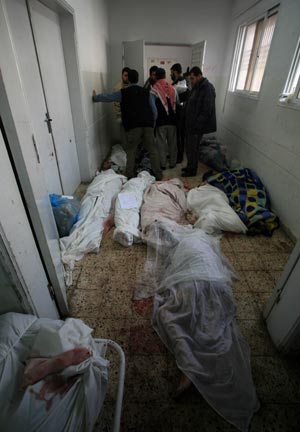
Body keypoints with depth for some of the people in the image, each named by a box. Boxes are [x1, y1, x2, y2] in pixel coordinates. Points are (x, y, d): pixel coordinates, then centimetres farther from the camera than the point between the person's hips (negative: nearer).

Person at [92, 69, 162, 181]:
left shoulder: (123, 93, 6)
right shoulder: (146, 92, 11)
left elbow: (107, 97, 16)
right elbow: (154, 110, 8)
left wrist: (95, 97, 33)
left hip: (132, 126, -2)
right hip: (148, 125, 2)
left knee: (131, 151, 8)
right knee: (152, 150, 7)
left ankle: (130, 176, 7)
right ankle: (158, 175, 8)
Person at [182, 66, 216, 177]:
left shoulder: (207, 89, -16)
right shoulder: (197, 87, 13)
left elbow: (207, 111, -22)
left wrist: (197, 125, -23)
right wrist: (189, 122, 13)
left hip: (197, 126, -9)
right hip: (191, 124, 9)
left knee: (193, 148, 0)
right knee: (190, 147, 16)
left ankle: (192, 170, 13)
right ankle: (190, 166, 30)